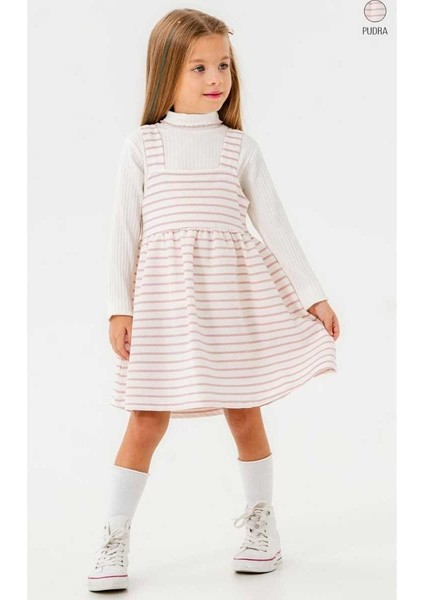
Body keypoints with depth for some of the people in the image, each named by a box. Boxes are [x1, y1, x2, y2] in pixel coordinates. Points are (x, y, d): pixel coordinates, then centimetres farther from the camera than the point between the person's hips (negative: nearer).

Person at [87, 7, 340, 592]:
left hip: (232, 292, 1)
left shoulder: (239, 147, 5)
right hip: (163, 296, -1)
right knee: (147, 420, 1)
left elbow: (274, 225, 4)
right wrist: (119, 306, -3)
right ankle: (115, 539, 15)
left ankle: (261, 521, 30)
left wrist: (314, 296, 1)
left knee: (244, 411, 10)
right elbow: (125, 229, 2)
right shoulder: (142, 145, 2)